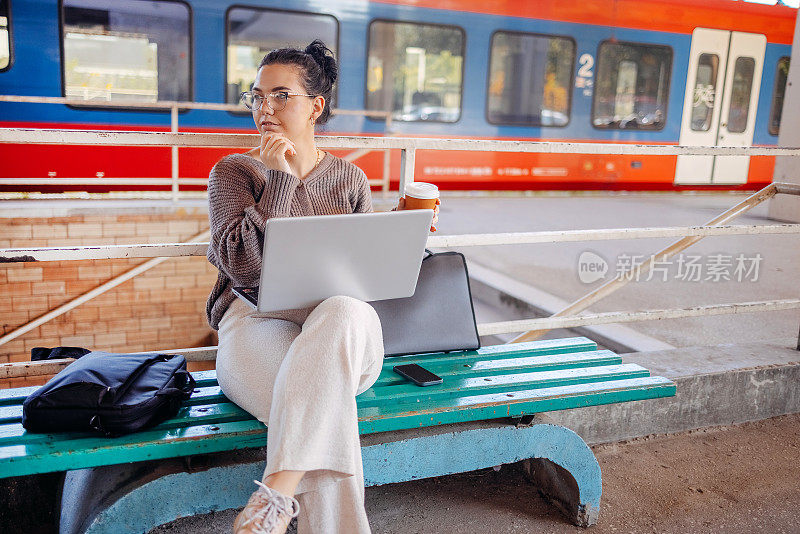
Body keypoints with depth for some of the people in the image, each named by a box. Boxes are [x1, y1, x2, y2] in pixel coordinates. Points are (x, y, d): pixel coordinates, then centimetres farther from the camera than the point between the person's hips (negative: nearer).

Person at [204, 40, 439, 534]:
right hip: (257, 321, -2)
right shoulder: (233, 171, 9)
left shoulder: (349, 177, 18)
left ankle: (277, 492, -40)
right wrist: (280, 179, -8)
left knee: (345, 311, -39)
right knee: (329, 410, -37)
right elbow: (244, 269, -9)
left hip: (345, 325, 2)